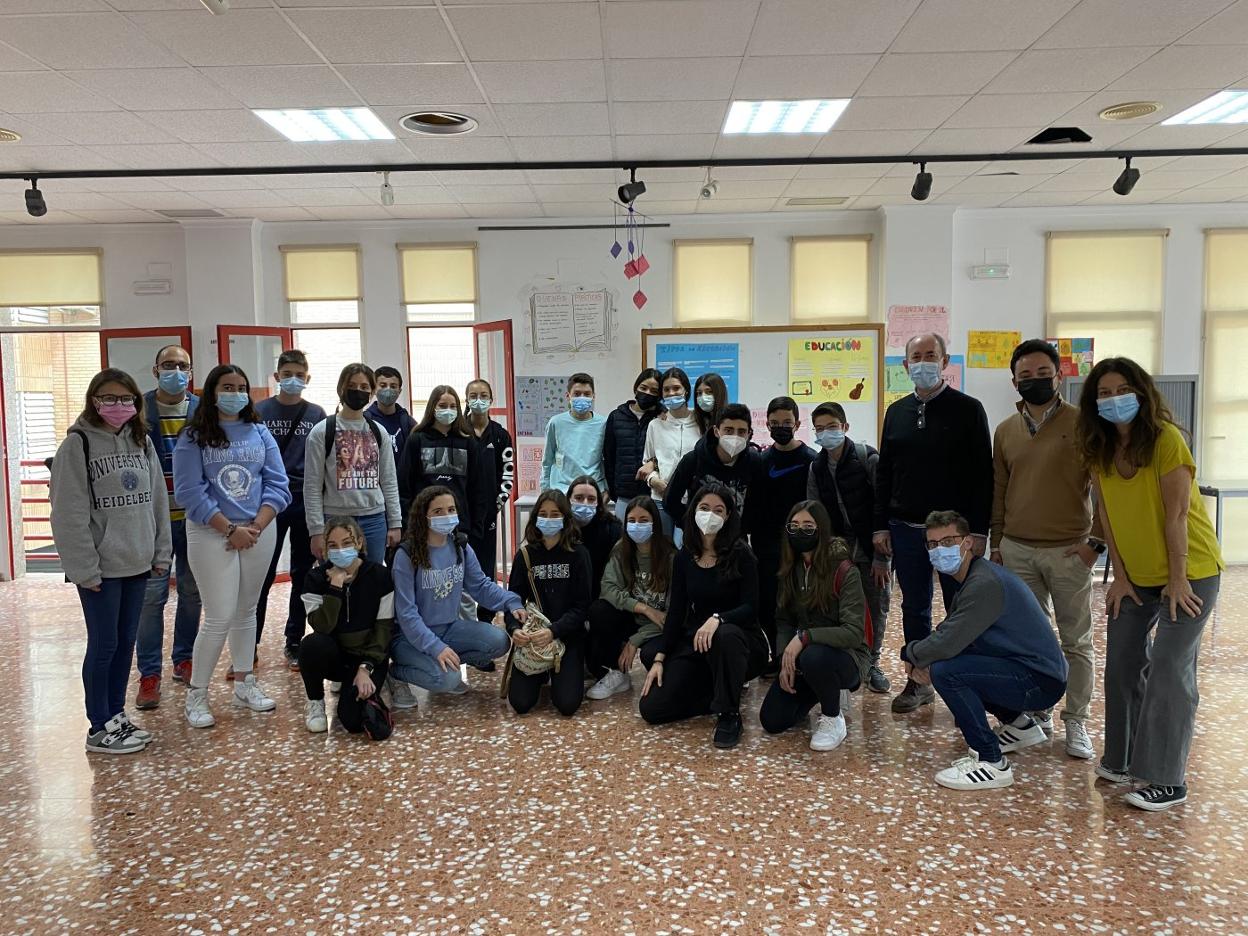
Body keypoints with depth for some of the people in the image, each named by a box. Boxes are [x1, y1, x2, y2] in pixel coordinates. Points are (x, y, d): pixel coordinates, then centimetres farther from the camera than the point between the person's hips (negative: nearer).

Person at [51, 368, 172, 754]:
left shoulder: (142, 442, 9)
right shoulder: (78, 444, -9)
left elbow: (157, 500, 12)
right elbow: (70, 513, -12)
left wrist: (161, 551, 8)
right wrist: (84, 567, -15)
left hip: (138, 562, 6)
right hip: (101, 567, -5)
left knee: (126, 641, 13)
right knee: (103, 645, 2)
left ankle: (117, 715, 26)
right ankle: (100, 728, 15)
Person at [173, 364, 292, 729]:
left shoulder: (260, 433, 6)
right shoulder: (193, 437, -4)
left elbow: (277, 484, 2)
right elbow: (190, 492, -11)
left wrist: (256, 527, -11)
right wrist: (231, 529, -15)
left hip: (260, 532, 4)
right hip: (211, 534, -4)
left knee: (246, 612, 14)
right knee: (220, 618, -6)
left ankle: (244, 683, 27)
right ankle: (196, 695, 8)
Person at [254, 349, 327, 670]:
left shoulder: (317, 415, 6)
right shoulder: (260, 412, 1)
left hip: (306, 504, 2)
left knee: (304, 577, 8)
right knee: (262, 577, 2)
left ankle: (294, 644, 19)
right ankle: (249, 645, 12)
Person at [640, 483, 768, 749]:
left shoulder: (741, 554, -11)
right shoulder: (683, 557, 2)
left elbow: (750, 608, -16)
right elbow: (676, 611, 4)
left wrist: (717, 618, -36)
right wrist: (660, 658, -3)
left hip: (740, 640, -4)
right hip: (695, 643, 4)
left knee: (725, 635, -42)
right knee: (652, 708, -10)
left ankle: (729, 713, -20)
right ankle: (723, 693, 10)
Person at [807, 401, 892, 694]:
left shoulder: (868, 458, -11)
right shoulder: (816, 467, 2)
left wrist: (881, 557, -14)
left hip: (872, 548, -3)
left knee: (877, 606, 3)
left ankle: (872, 663, 21)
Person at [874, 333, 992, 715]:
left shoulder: (968, 409, -3)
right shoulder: (897, 412, 10)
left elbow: (983, 474, -7)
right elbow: (884, 473, 12)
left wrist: (978, 530, -13)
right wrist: (880, 525, 7)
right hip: (905, 530, 4)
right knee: (914, 609, 12)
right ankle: (919, 681, 23)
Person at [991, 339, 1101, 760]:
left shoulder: (1082, 423, -4)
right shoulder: (1005, 431, 9)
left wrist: (1095, 539, -7)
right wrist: (996, 543, 13)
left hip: (1068, 551, -3)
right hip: (1017, 550, 4)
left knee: (1076, 641, 4)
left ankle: (1076, 722, 15)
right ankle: (1037, 712, 23)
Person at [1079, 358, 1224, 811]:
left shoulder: (1166, 439, -20)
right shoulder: (1099, 450, -1)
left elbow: (1176, 515, -19)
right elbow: (1108, 514, 0)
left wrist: (1177, 581, -16)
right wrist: (1120, 577, -1)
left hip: (1189, 571, -6)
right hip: (1136, 575, 6)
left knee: (1169, 668, -8)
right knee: (1122, 662, 9)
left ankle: (1167, 781, 1)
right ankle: (1124, 759, 24)